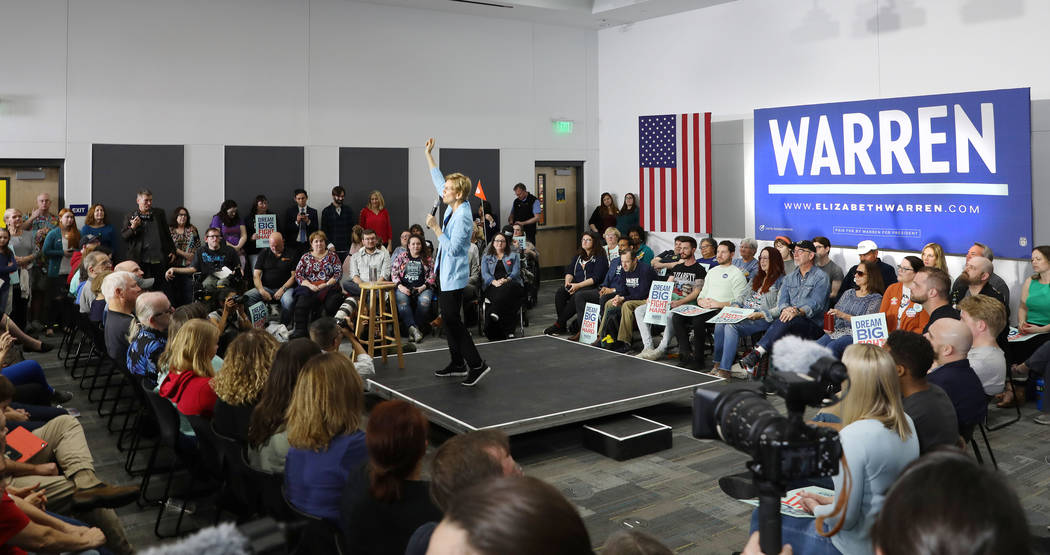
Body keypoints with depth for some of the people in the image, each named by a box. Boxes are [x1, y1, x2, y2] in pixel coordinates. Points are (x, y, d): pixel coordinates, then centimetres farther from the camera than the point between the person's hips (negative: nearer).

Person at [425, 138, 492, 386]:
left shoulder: (462, 217, -21)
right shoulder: (453, 206, 4)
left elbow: (452, 249, -23)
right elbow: (438, 180, 18)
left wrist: (436, 228, -21)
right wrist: (428, 154, 20)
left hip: (454, 277, -10)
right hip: (446, 273, 10)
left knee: (452, 319, -7)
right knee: (447, 318, 14)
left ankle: (477, 364, -2)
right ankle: (457, 363, 23)